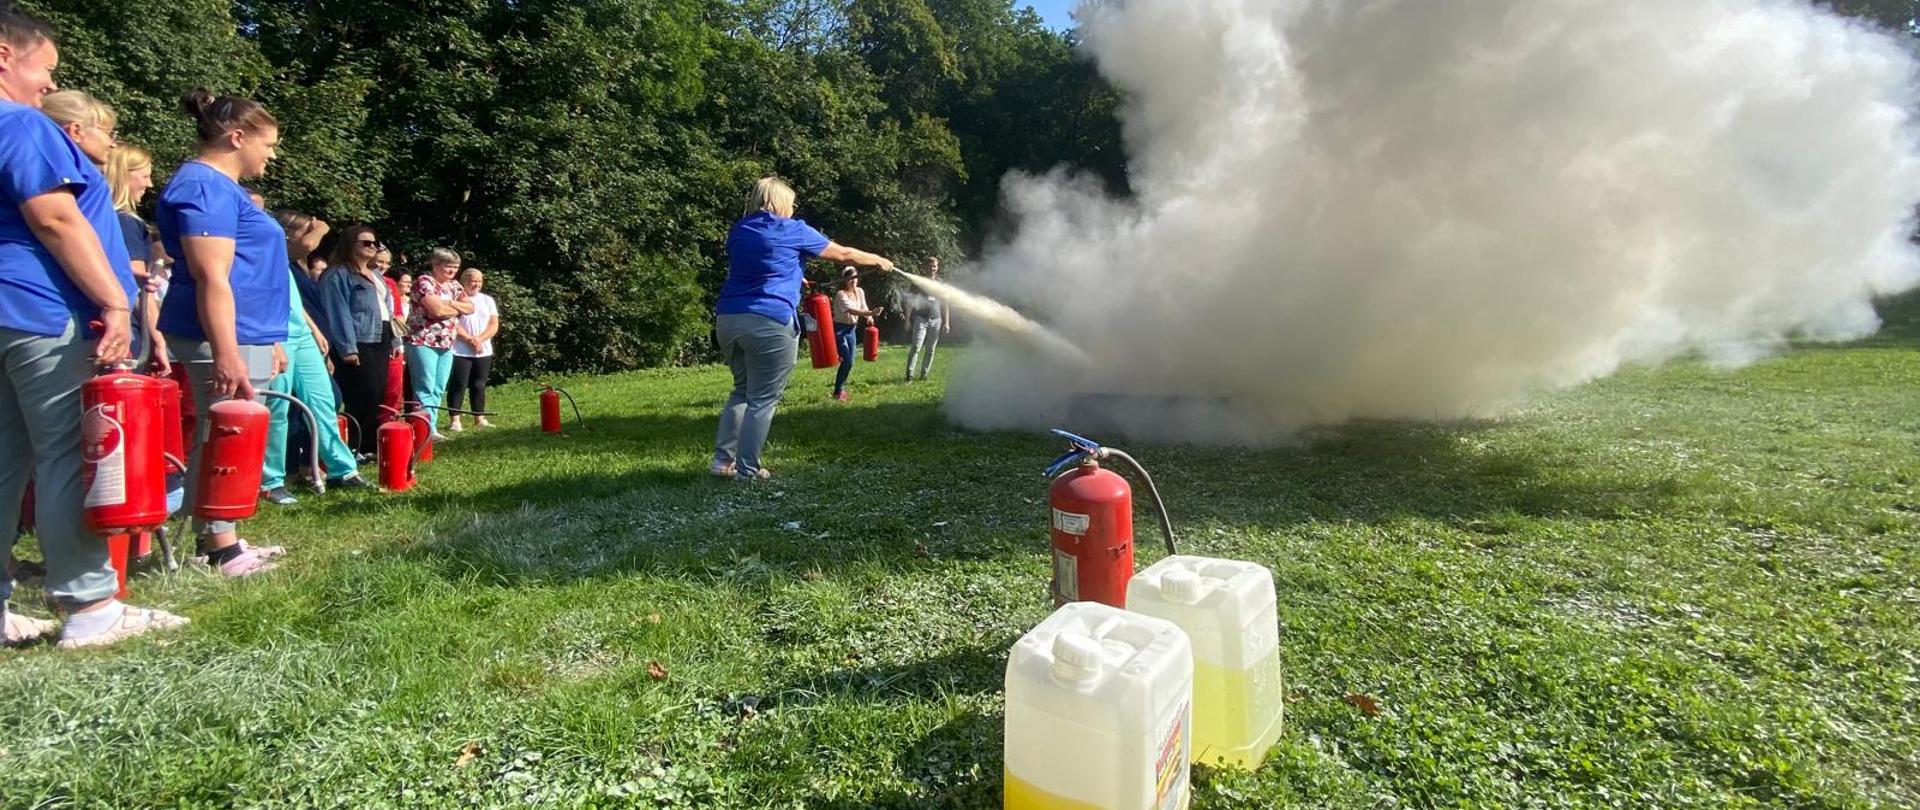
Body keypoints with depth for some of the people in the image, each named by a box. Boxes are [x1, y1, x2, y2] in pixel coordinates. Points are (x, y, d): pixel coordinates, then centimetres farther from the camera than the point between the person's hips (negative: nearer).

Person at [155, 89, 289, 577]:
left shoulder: (221, 186, 20)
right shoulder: (205, 187, -12)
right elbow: (212, 278, -21)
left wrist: (268, 342, 25)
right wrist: (226, 354, -25)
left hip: (243, 339, 10)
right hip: (225, 341, -10)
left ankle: (224, 542, 20)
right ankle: (217, 548, 2)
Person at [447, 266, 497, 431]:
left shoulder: (488, 300, 12)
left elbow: (494, 325, 4)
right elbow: (453, 324, -9)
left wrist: (479, 339, -10)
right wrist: (470, 340, -16)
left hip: (484, 352, 4)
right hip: (460, 352, -4)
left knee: (479, 386, 9)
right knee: (458, 385, -2)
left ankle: (479, 418, 15)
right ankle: (454, 419, 2)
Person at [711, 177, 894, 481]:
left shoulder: (738, 230, 18)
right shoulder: (793, 230, 3)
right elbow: (844, 254, 13)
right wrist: (878, 260, 29)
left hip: (728, 318, 7)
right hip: (770, 322, -6)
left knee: (742, 389, 20)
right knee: (762, 399, 1)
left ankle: (722, 459, 16)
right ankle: (747, 470, 4)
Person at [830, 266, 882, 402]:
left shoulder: (860, 292, 0)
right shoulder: (841, 294, -21)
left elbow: (863, 308, 10)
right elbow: (851, 310, -36)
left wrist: (869, 316, -13)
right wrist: (870, 313, -48)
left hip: (852, 329, 7)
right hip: (839, 329, -7)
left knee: (849, 361, 7)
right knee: (847, 360, -13)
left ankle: (841, 388, 23)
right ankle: (837, 392, -1)